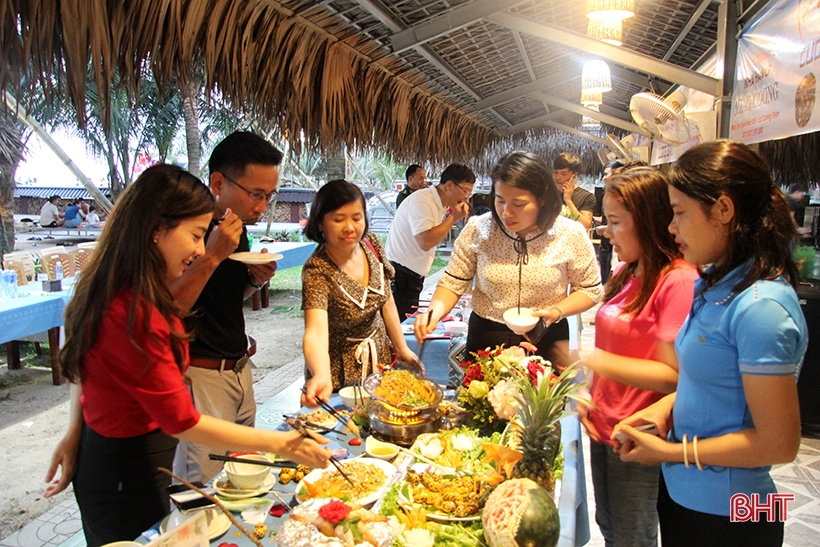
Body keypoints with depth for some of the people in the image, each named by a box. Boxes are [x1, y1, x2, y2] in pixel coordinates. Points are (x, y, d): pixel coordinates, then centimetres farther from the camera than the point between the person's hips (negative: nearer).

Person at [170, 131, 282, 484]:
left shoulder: (237, 227, 7)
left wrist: (255, 280, -1)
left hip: (238, 370, 8)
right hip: (199, 378, -8)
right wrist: (211, 257, -29)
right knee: (204, 485, 0)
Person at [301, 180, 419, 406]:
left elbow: (386, 302, 3)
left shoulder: (372, 244, -10)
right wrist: (321, 377, -60)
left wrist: (402, 348, 6)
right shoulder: (317, 271, -28)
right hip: (341, 372, -5)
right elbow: (316, 332, -42)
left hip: (379, 358, 6)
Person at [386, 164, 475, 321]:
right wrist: (453, 217, -20)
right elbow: (426, 242, -29)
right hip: (400, 277, -10)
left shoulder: (440, 205, 10)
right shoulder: (421, 200, -19)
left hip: (413, 277, 10)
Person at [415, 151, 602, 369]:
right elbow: (452, 283, -5)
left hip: (545, 342, 0)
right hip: (485, 338, 1)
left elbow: (589, 290, 0)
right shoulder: (477, 230, -12)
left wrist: (556, 311, -17)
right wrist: (435, 312, -24)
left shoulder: (571, 235, -13)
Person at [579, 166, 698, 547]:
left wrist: (595, 360, -25)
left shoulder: (679, 280, -20)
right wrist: (588, 397, 2)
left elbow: (672, 375, -22)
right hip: (602, 427, 8)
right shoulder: (625, 273, 6)